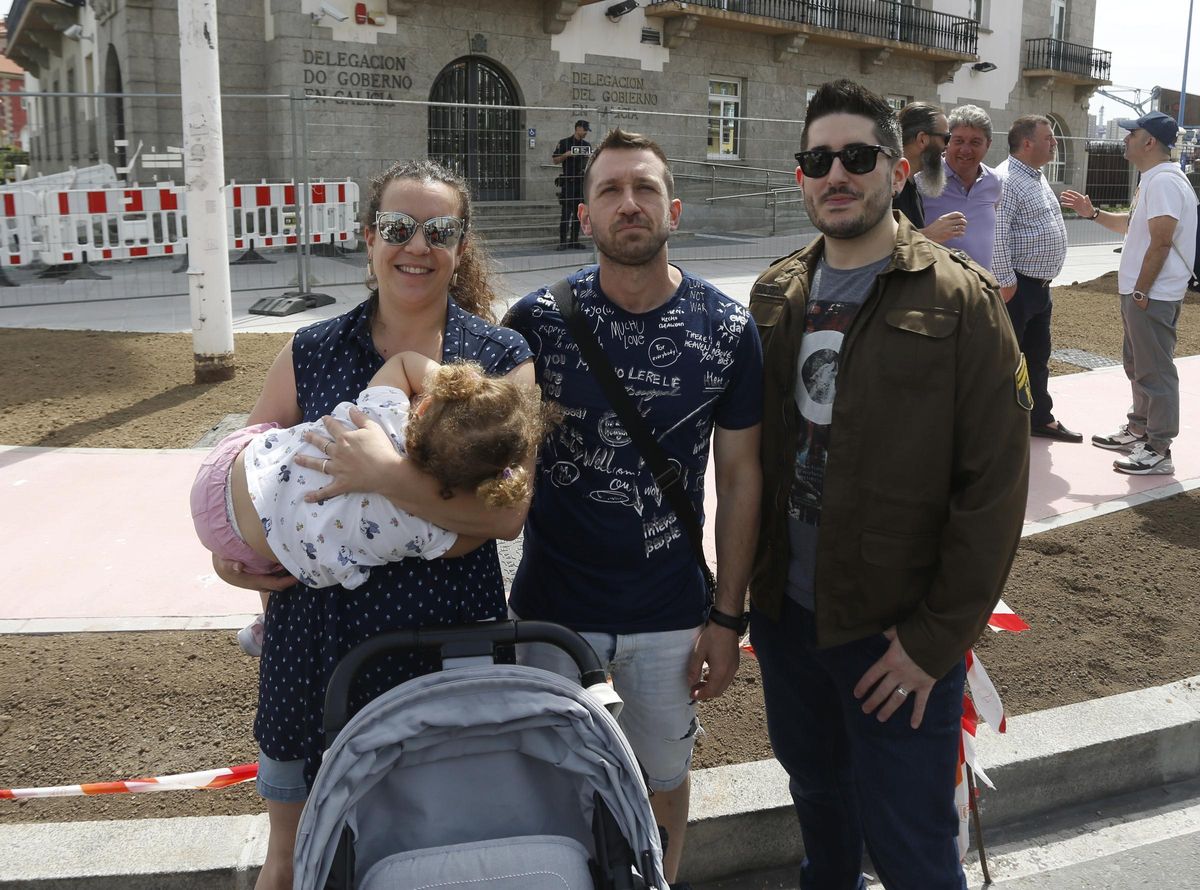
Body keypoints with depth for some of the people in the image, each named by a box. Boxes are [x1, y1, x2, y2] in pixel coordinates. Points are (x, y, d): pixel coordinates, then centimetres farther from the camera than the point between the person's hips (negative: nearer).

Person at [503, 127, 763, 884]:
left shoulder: (728, 331, -8)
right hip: (552, 609, 0)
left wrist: (728, 617, -2)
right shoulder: (537, 322, -10)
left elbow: (740, 478, -2)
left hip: (670, 618, 1)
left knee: (664, 779, 20)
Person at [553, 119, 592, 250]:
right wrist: (566, 155, -14)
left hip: (582, 181, 5)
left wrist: (590, 157, -1)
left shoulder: (587, 145, 15)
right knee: (566, 212, -9)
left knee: (578, 213, 5)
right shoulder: (564, 142, 1)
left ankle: (574, 240, 11)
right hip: (568, 182, -5)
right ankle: (562, 241, -7)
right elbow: (555, 160, 1)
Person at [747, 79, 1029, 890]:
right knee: (816, 789, 24)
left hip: (900, 632, -4)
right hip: (787, 611, 5)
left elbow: (995, 485, -14)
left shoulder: (960, 302, -11)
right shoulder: (778, 295, 4)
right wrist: (754, 583, 6)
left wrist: (936, 638, -14)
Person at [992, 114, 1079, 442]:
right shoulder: (1006, 180, -17)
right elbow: (996, 236, -24)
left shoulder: (1037, 178, 16)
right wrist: (1006, 282, -24)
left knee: (1038, 356, 18)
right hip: (1016, 286, -10)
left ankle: (1040, 418, 29)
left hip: (1040, 286, 10)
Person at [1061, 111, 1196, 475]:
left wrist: (1140, 292, -21)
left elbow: (1160, 242, -24)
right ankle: (1138, 430, 33)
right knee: (1137, 365, 20)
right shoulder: (1152, 180, 15)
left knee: (1155, 372, -6)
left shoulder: (1164, 181, -19)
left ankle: (1158, 452, 0)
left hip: (1154, 295, -11)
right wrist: (1093, 213, 19)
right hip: (1139, 292, 11)